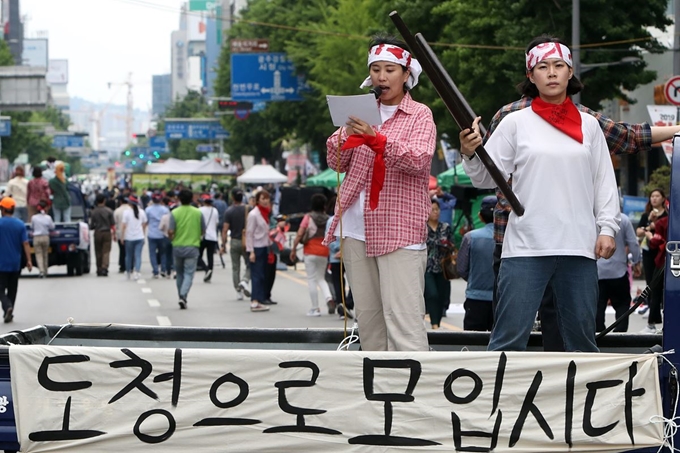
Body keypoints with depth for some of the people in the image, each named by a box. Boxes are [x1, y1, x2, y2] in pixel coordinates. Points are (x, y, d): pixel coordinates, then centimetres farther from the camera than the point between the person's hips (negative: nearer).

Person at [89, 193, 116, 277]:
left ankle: (99, 270, 11)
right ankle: (104, 268, -19)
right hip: (107, 232, -1)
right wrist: (114, 234, 6)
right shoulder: (108, 211, -6)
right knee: (106, 251, -2)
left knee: (98, 252, 9)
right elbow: (113, 224, -4)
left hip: (97, 233, 1)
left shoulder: (94, 212, -4)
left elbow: (91, 226, -2)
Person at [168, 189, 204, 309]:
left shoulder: (174, 213, -7)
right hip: (192, 247, -1)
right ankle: (183, 296, -22)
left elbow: (170, 232, -12)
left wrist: (171, 238, 10)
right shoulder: (198, 213, -3)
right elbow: (203, 231, 3)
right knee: (189, 273, -3)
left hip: (177, 247, 1)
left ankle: (181, 296, 24)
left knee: (180, 273, 17)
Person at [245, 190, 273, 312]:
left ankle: (258, 301, 10)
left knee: (262, 276, 7)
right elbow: (249, 234, -13)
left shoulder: (265, 213, 12)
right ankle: (255, 302, -11)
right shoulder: (253, 214, -11)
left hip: (264, 247, 8)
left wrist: (270, 247, 14)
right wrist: (251, 251, -18)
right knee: (257, 275, -10)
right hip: (256, 248, -8)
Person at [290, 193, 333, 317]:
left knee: (312, 279, 3)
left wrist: (293, 249, -3)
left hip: (310, 251, -3)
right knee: (321, 278, 16)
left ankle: (315, 308, 2)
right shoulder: (327, 219, 1)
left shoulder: (308, 217, -5)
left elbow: (299, 234, -9)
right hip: (324, 252, 3)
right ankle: (329, 298, -9)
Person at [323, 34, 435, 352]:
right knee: (367, 315, 7)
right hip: (357, 229, 6)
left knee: (402, 317, -14)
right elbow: (336, 163, 11)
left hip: (399, 230, -6)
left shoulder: (419, 115, 2)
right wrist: (346, 135, -9)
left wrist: (376, 139, -28)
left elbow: (418, 160, -15)